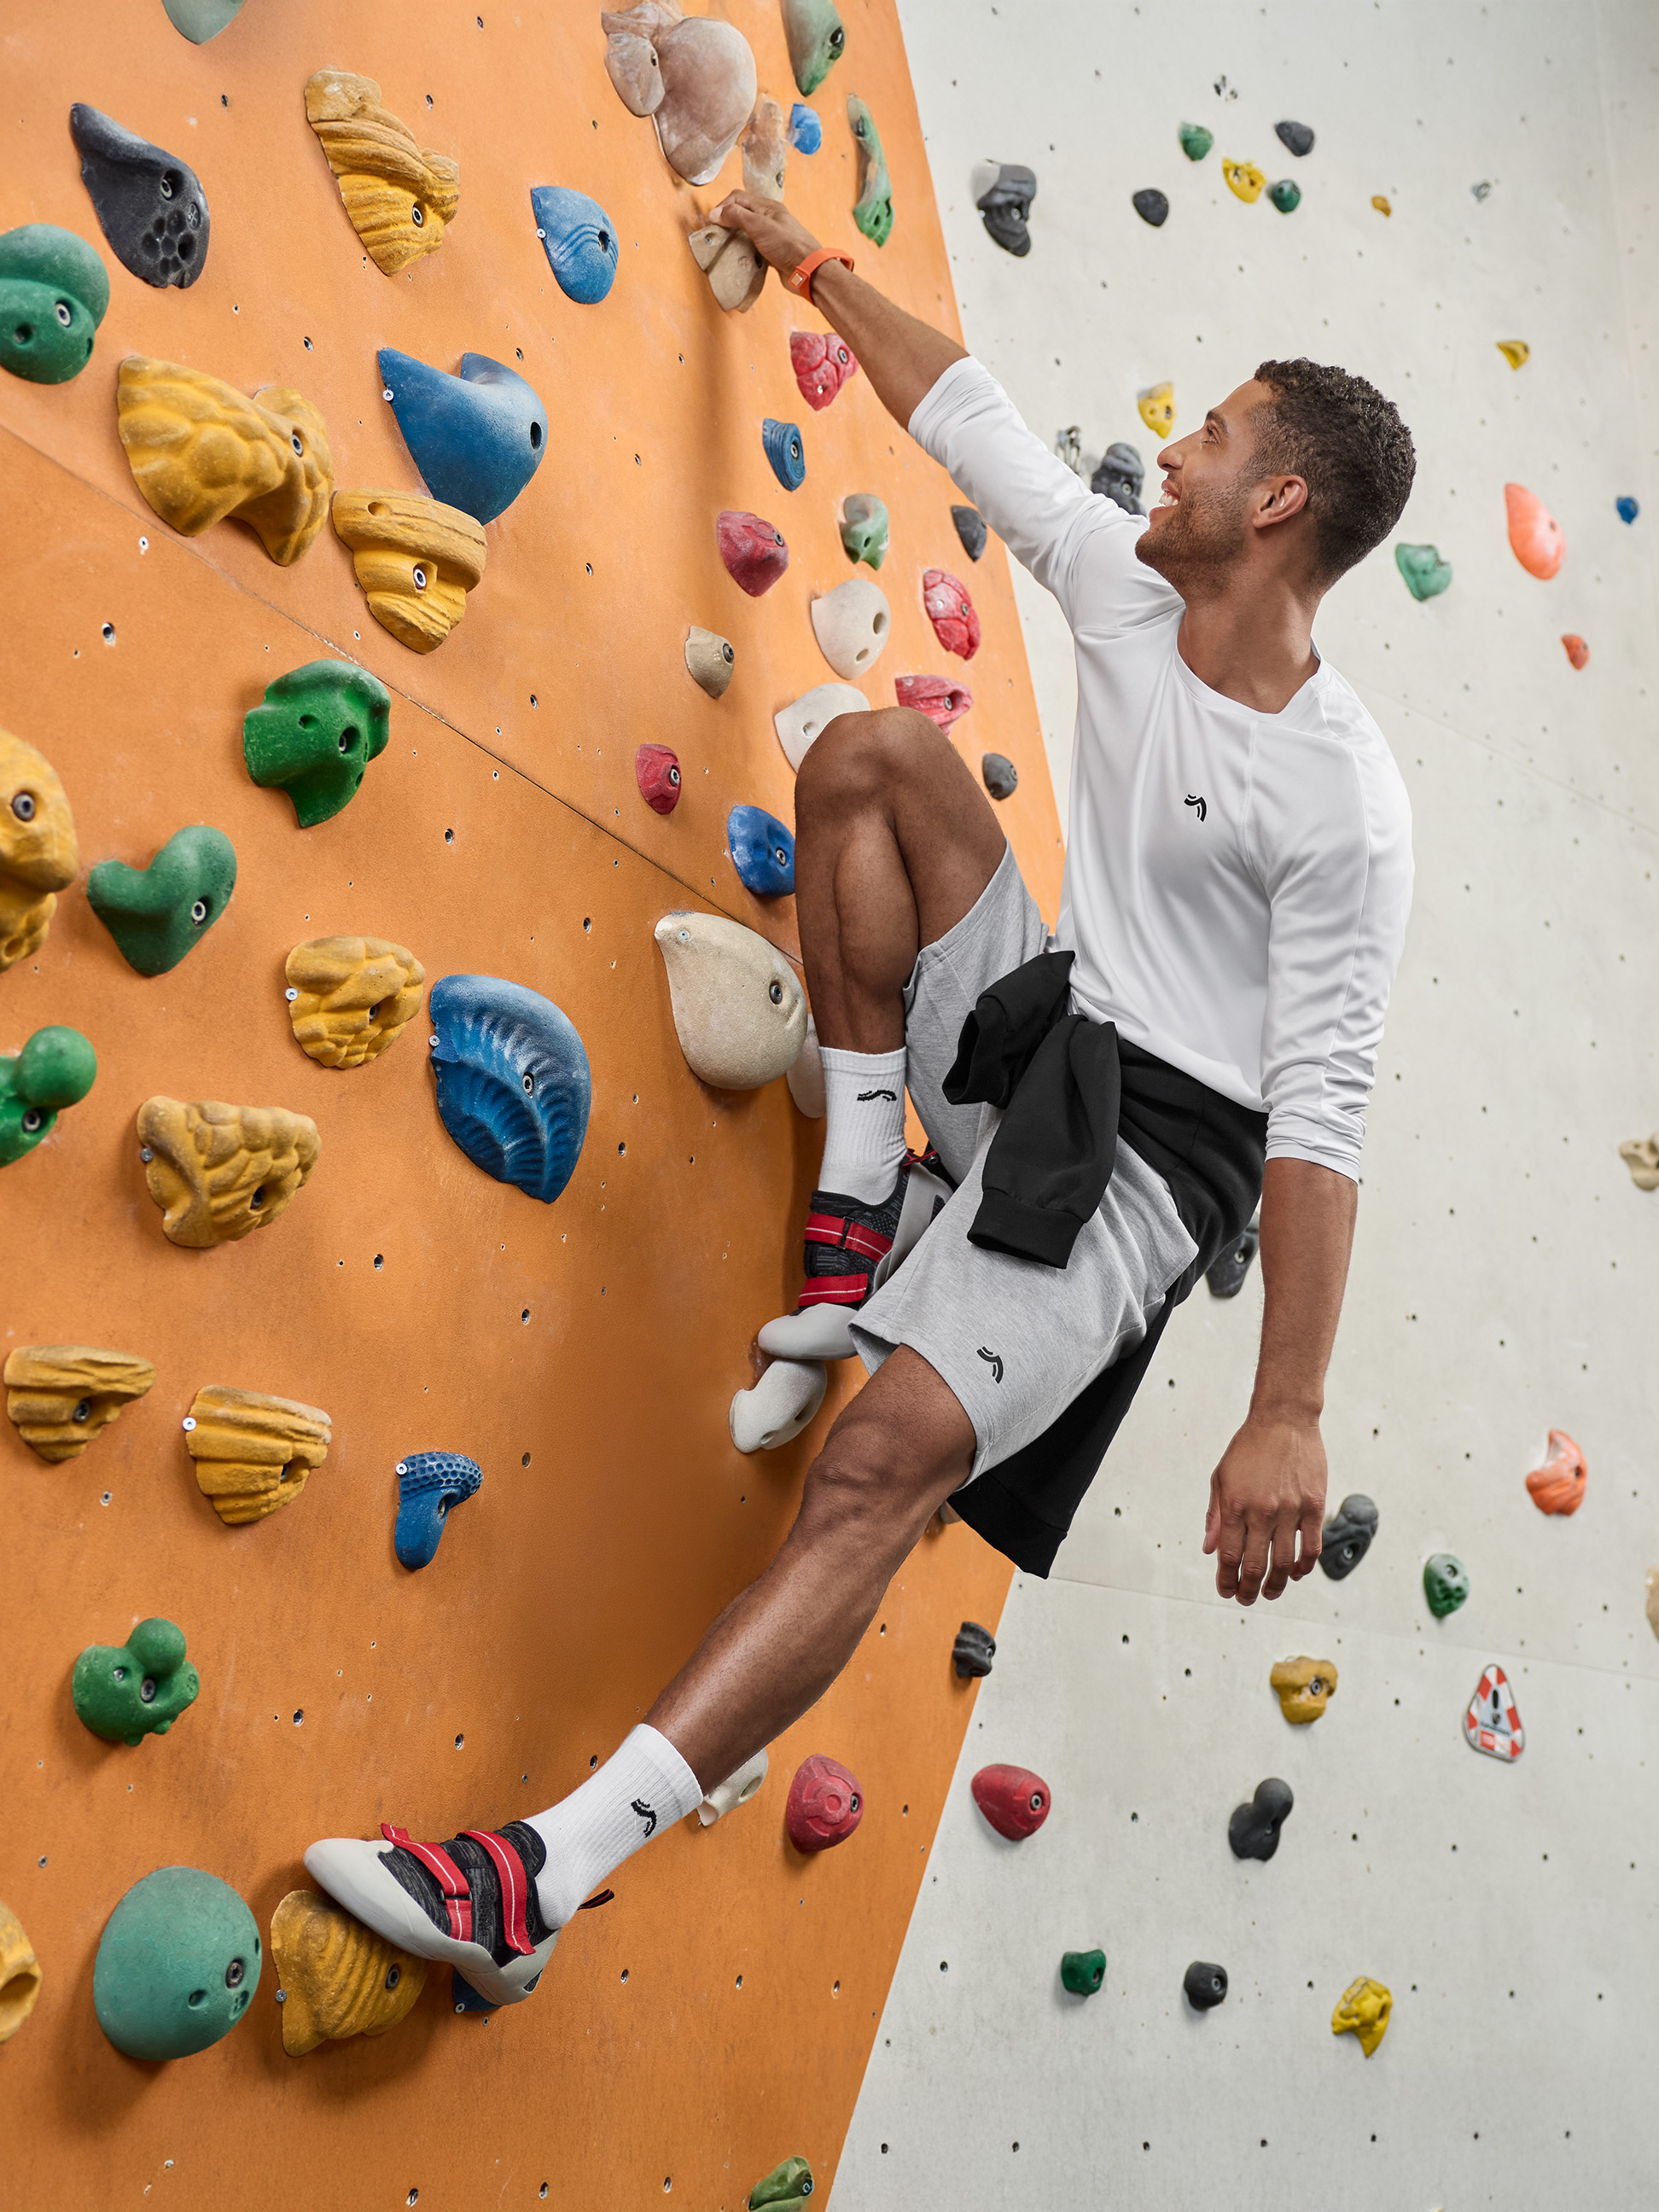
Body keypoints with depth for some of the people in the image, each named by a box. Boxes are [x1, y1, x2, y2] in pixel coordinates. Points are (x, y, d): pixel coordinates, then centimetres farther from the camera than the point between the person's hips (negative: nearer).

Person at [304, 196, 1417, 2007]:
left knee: (893, 1449, -27)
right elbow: (970, 419, 17)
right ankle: (863, 1212, 0)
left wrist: (1288, 1415, -24)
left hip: (1149, 1148, -8)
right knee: (874, 752, -2)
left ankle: (543, 1878, -30)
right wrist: (809, 261, 25)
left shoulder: (1343, 802, -19)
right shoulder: (1127, 595, 3)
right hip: (1022, 1036, 8)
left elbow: (1322, 1112, -22)